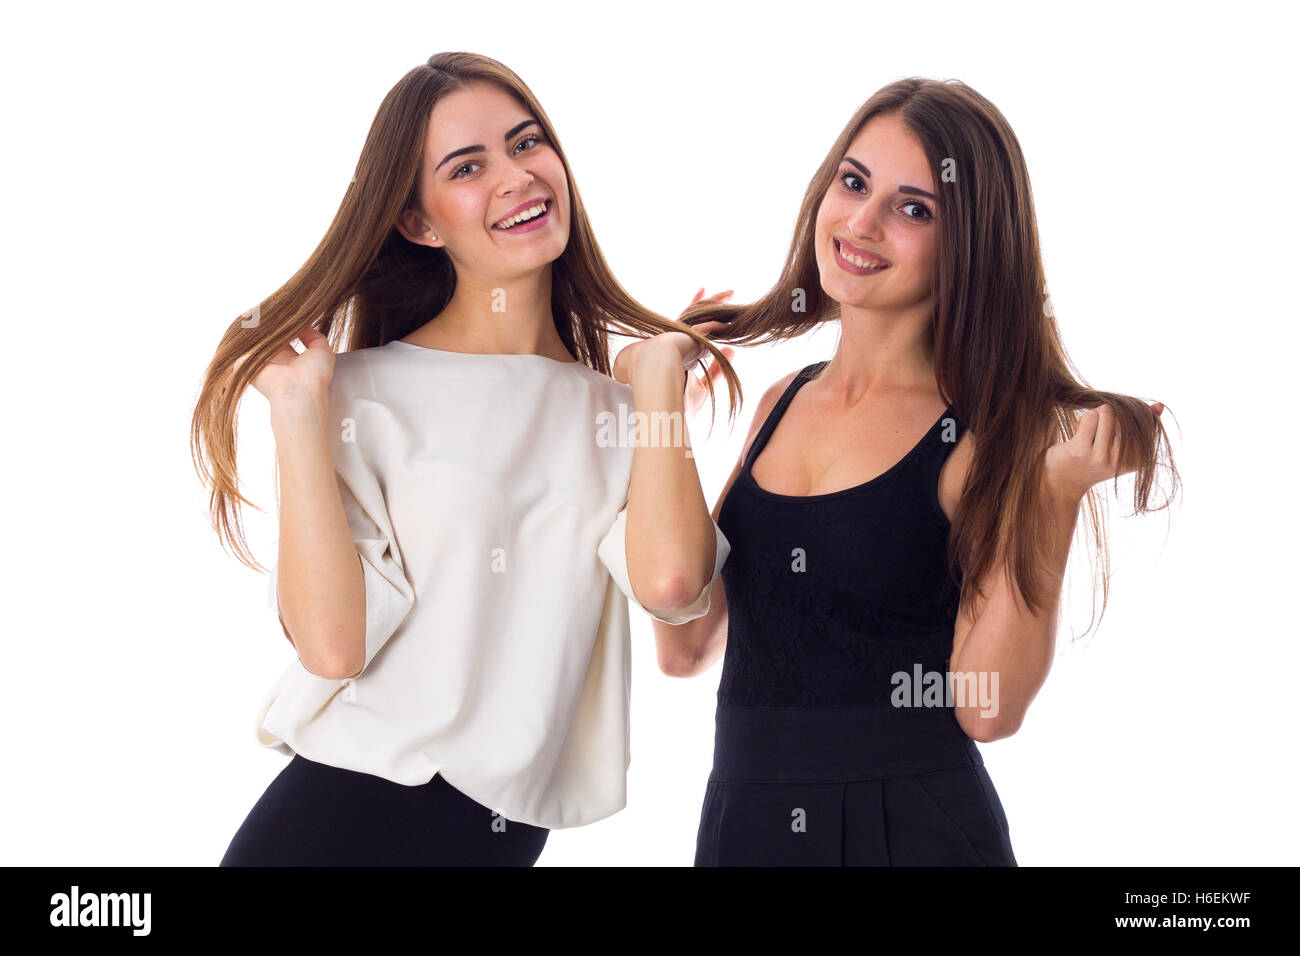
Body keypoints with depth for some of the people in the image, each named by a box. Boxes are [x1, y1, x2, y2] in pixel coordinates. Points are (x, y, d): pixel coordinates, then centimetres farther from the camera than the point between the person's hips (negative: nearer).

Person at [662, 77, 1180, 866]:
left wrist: (1054, 496, -21)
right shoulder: (782, 404, 5)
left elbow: (988, 709, -15)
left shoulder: (990, 431, -9)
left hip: (912, 829, -4)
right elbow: (689, 649, 4)